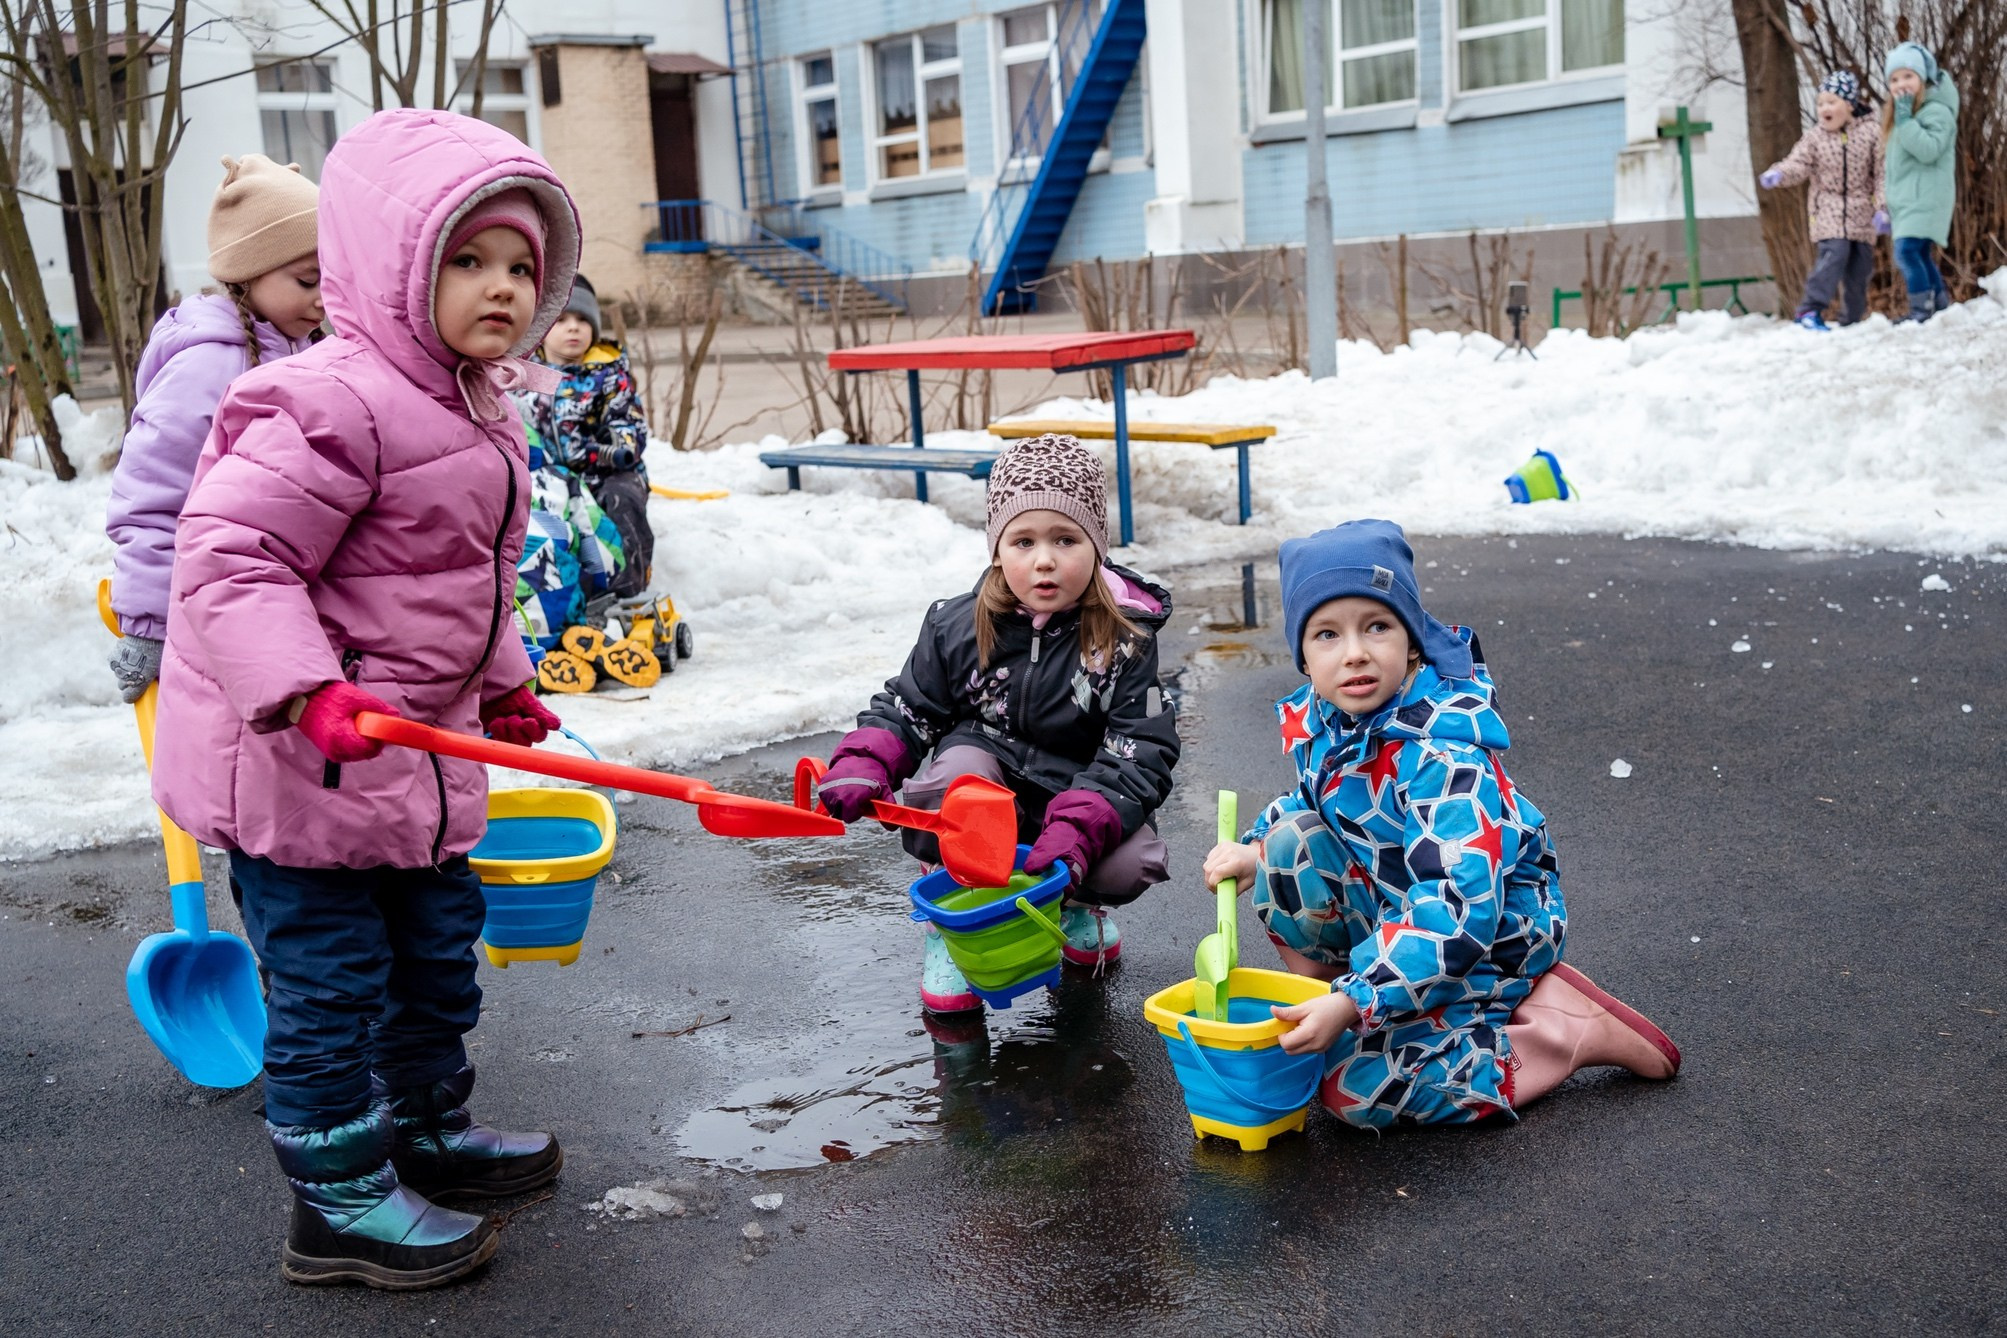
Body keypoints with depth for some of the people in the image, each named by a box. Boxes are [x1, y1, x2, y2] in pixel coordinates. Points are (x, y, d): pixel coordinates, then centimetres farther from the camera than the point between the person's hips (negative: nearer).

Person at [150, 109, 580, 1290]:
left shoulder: (479, 414, 10)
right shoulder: (334, 404, -23)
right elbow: (230, 556, -27)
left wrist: (502, 684, 27)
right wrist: (306, 693, -37)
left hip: (419, 753, 10)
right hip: (296, 763, -10)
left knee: (439, 948, 21)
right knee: (329, 977, 2)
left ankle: (432, 1132, 41)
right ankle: (339, 1203, 18)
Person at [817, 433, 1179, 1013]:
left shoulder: (1125, 639, -13)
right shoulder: (957, 628, -8)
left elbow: (1142, 752, -17)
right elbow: (906, 709, 2)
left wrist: (1077, 829, -32)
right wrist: (860, 766, -20)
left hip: (1083, 801, 0)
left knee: (1131, 865, -29)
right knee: (956, 767, -33)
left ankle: (1075, 902, 12)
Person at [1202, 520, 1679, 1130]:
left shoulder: (1443, 753, -32)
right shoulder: (1312, 719, -7)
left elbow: (1462, 911, -38)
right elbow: (1316, 800, 18)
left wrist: (1353, 1004, -42)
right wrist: (1256, 850, -3)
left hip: (1494, 926, -7)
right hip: (1396, 902, 8)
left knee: (1353, 1084, -18)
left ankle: (1577, 1030, -8)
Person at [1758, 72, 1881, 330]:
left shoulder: (1870, 133, -1)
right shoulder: (1814, 137, -1)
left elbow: (1881, 173, -1)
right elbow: (1798, 164, -11)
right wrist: (1777, 174, -32)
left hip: (1861, 214, 2)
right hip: (1829, 210, -2)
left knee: (1860, 266, 7)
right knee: (1834, 254, -23)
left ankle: (1851, 319, 19)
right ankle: (1810, 310, -21)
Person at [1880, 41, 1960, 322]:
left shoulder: (1937, 111, -10)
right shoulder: (1899, 113, 18)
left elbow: (1928, 150, -25)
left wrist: (1905, 117, -24)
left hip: (1926, 198, -9)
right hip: (1905, 200, 9)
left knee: (1907, 250, -21)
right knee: (1921, 254, 10)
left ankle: (1922, 309, -20)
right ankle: (1942, 306, 18)